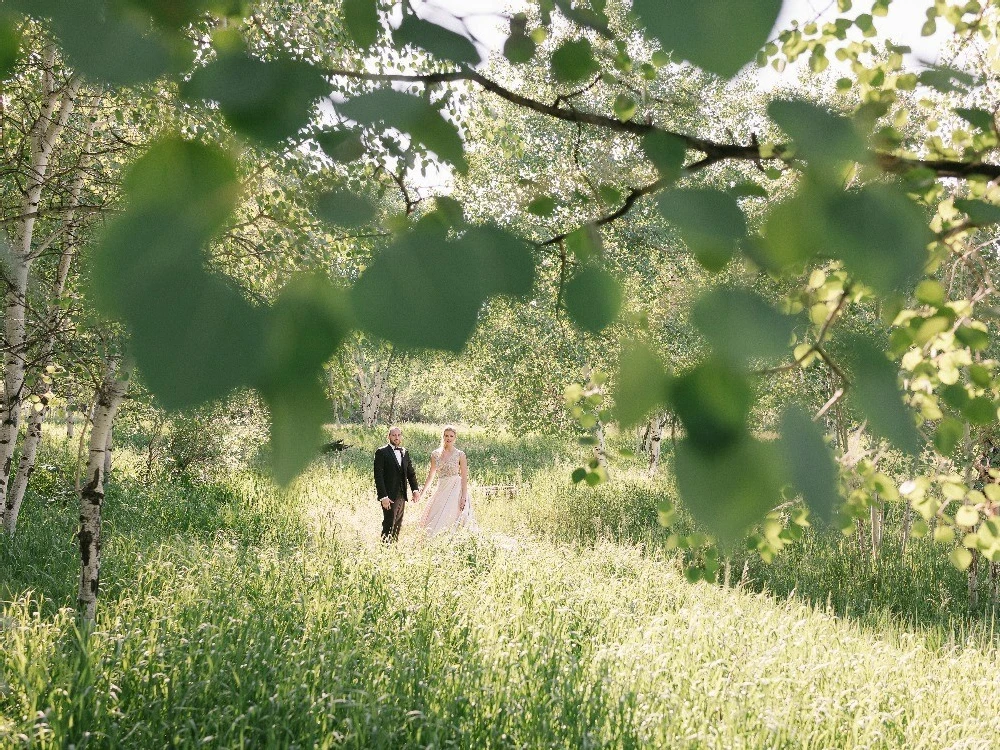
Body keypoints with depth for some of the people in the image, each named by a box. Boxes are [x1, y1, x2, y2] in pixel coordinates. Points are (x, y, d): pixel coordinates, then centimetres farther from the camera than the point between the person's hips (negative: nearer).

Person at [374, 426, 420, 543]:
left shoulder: (405, 452, 13)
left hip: (401, 495, 6)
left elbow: (411, 473, 16)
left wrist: (415, 489, 2)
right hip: (389, 496, -6)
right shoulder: (381, 452, -8)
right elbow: (378, 476, -13)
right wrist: (383, 497, -19)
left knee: (398, 526, 10)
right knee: (389, 525, -7)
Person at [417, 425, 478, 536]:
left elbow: (464, 477, -6)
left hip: (455, 490, -4)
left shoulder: (460, 455, -4)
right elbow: (431, 475, 15)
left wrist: (464, 497, -14)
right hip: (441, 490, 4)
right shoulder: (435, 454, 7)